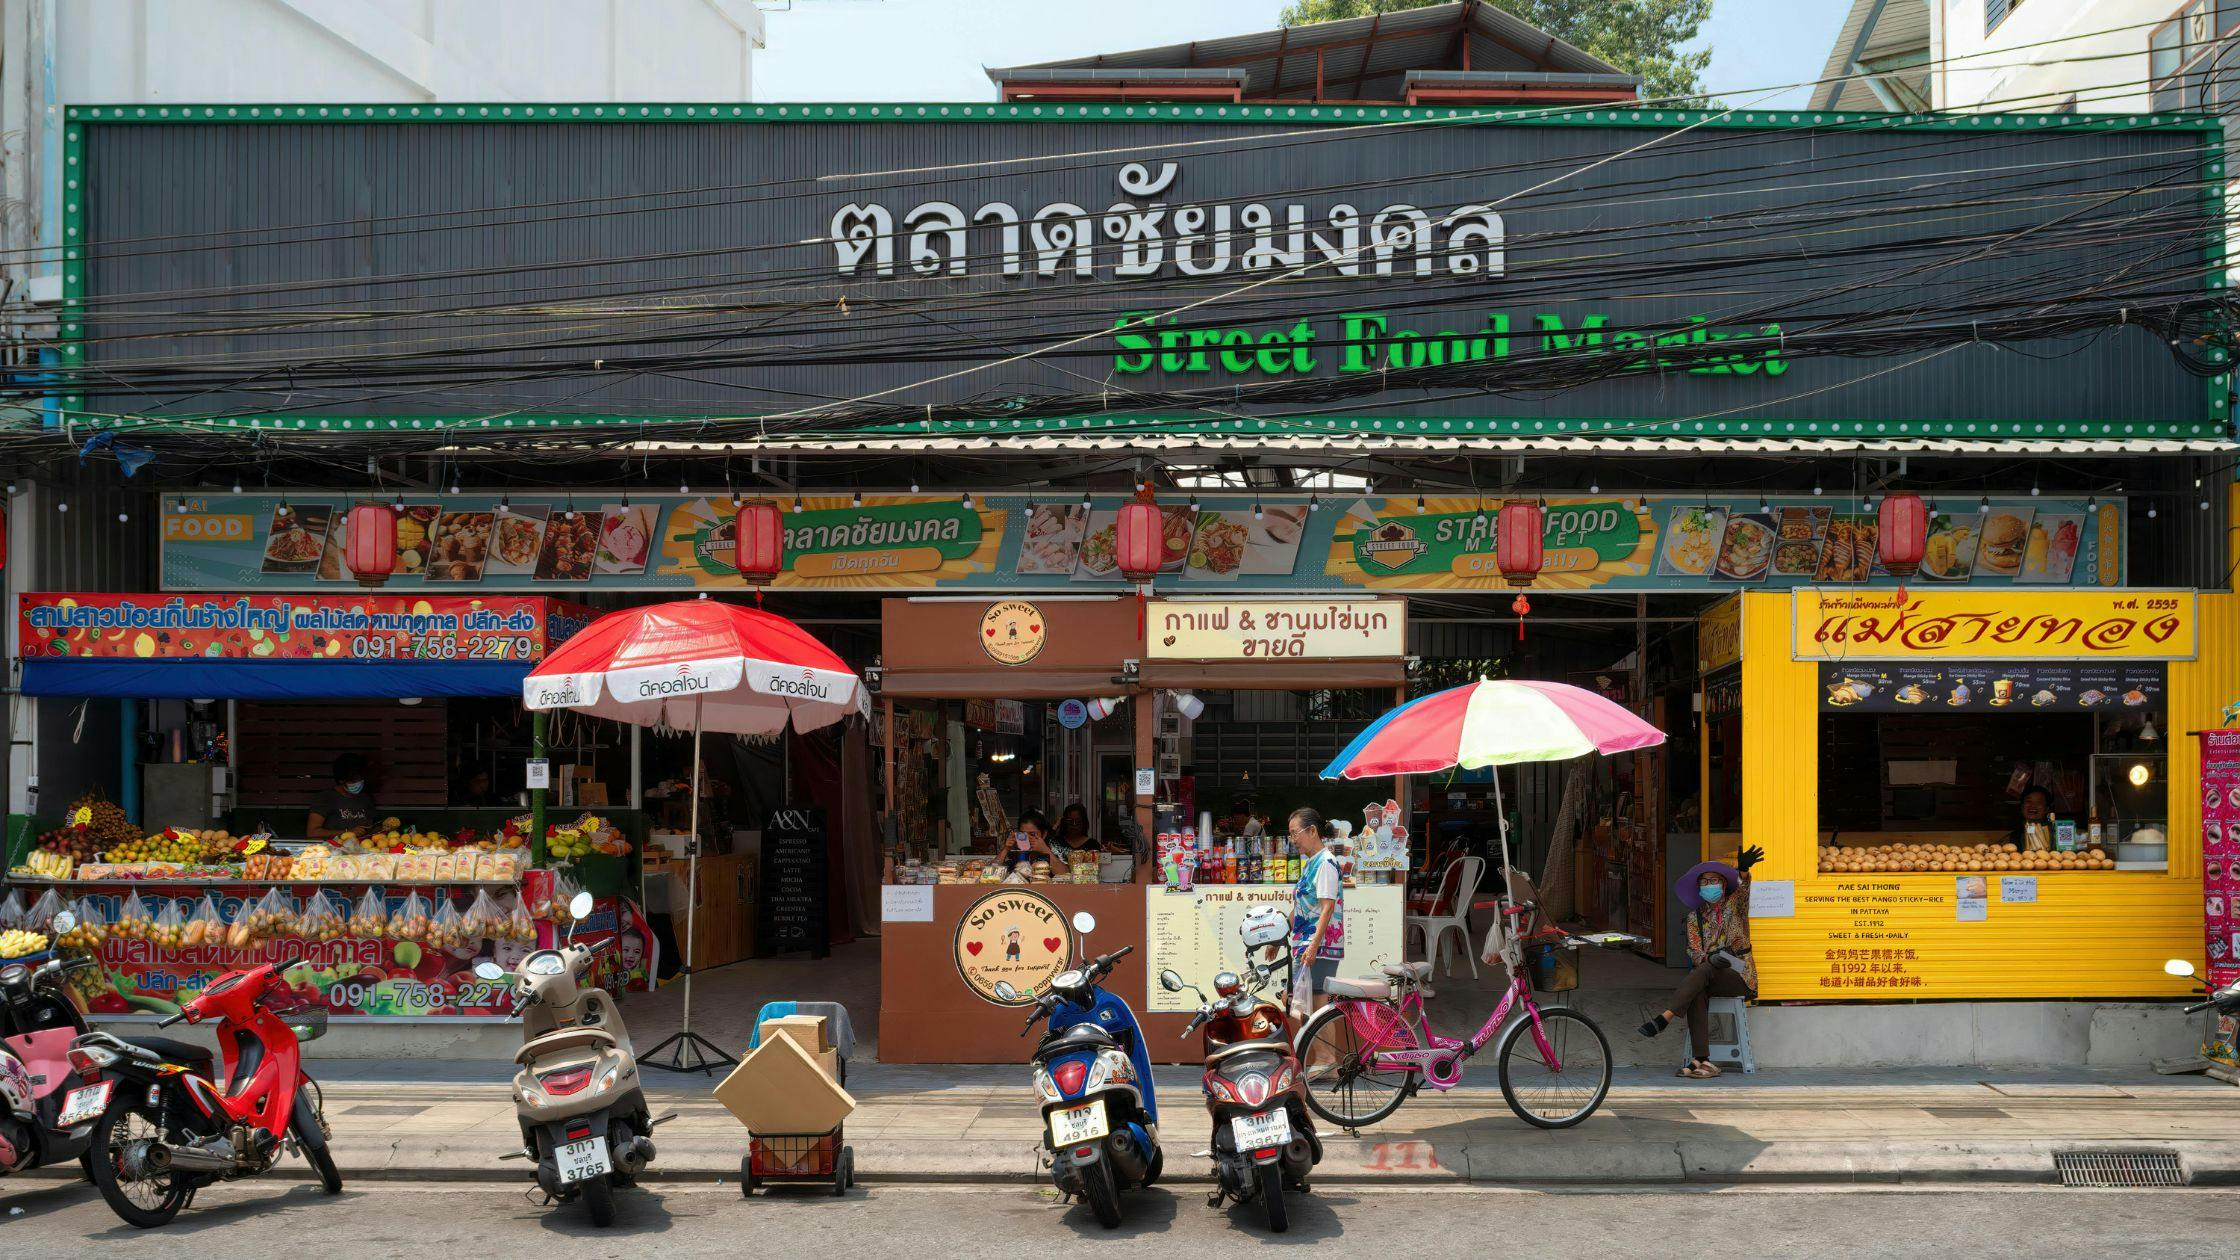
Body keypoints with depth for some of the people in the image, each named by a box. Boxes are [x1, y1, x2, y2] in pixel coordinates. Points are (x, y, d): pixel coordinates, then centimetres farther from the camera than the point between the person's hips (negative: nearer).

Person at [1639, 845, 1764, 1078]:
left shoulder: (1734, 905, 5)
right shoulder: (1695, 916, 13)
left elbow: (1742, 887, -18)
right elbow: (1694, 951, 3)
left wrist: (1743, 869, -42)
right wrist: (1709, 958, -22)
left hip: (1739, 975, -2)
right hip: (1707, 976, 3)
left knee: (1703, 971, -34)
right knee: (1697, 994, -33)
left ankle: (1664, 1017, -44)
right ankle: (1702, 1061, -43)